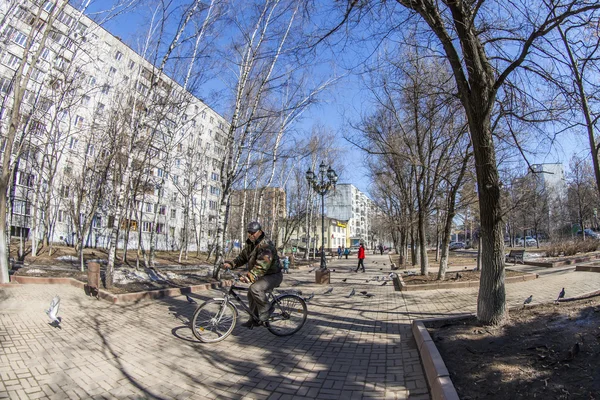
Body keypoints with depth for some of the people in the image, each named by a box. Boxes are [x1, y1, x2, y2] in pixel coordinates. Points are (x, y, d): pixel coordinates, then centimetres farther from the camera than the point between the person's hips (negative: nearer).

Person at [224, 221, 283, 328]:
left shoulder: (266, 245, -26)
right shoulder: (249, 244, 6)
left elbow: (262, 266, -36)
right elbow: (242, 257, 10)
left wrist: (248, 277, -45)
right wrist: (231, 264, -8)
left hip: (273, 275, -10)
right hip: (262, 275, 10)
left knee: (255, 288, -29)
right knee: (251, 295, 9)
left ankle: (264, 315, -10)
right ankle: (254, 320, 27)